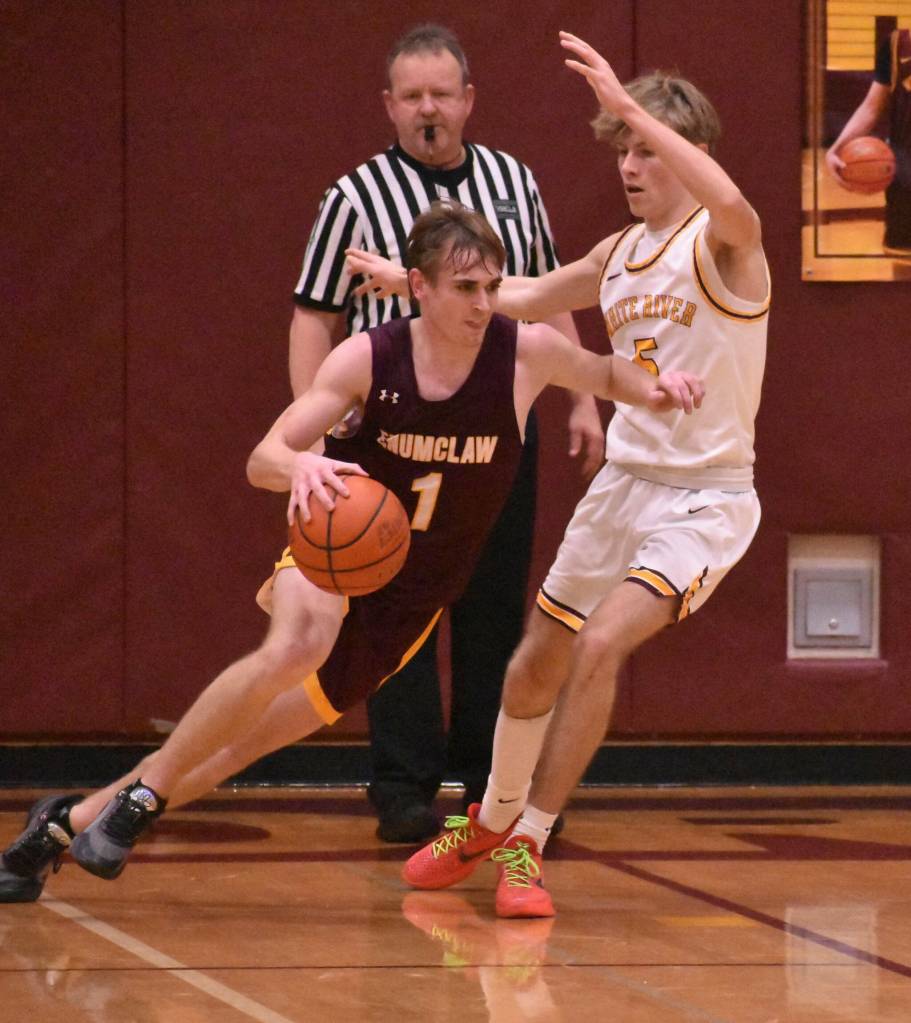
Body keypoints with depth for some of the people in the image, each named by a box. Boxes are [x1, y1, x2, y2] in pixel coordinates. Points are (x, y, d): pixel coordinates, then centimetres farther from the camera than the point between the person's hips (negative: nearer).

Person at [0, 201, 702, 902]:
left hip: (409, 602, 2)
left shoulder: (526, 352, -12)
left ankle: (68, 822, 18)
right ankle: (140, 797, -22)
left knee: (237, 747, 1)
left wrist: (653, 387, -14)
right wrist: (300, 465, -42)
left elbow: (606, 374, 9)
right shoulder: (368, 358, -15)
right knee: (298, 642, -38)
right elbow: (262, 460, -17)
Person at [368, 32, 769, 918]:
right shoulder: (621, 254, 9)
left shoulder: (720, 242, -13)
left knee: (600, 644, -24)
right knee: (537, 662, 13)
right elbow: (526, 299, 27)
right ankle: (490, 823, 38)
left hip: (704, 498, -8)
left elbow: (732, 203, -39)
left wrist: (628, 105, -41)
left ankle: (527, 846, -14)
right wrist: (417, 283, 19)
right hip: (623, 481, 8)